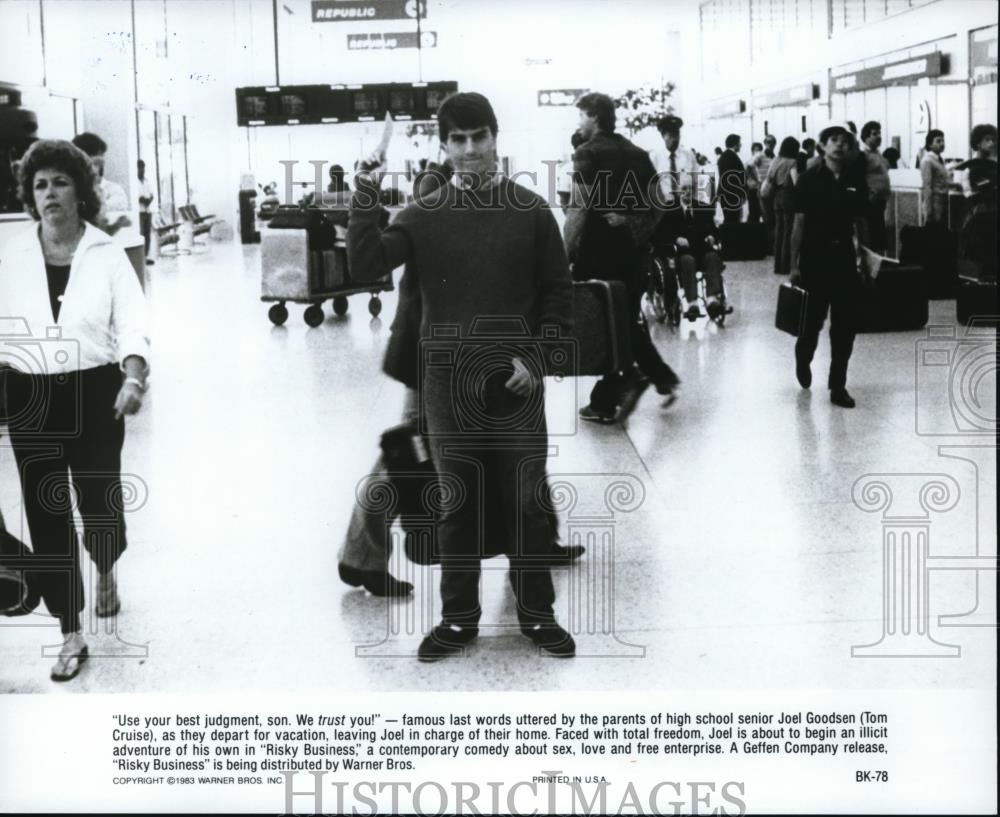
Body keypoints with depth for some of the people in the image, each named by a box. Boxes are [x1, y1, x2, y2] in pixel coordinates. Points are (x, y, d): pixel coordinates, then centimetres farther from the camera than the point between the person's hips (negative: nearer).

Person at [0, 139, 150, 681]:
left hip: (94, 393, -1)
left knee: (99, 498, 8)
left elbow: (132, 323, -10)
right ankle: (71, 636, 12)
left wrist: (133, 379, -28)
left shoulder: (106, 254, -3)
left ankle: (106, 572, 45)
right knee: (47, 514, 1)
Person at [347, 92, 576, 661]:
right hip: (447, 381, 1)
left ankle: (537, 613, 20)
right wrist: (367, 199, -15)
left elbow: (558, 291, 4)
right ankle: (459, 617, 20)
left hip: (515, 383, -1)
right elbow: (366, 265, -7)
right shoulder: (424, 215, 3)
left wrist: (537, 356, -6)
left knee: (526, 502, 6)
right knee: (457, 505, 9)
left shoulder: (531, 211, 1)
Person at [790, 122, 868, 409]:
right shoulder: (810, 179, -4)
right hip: (814, 256, -3)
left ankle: (838, 385, 10)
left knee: (845, 324, 1)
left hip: (844, 257, 3)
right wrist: (794, 264, -6)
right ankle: (803, 358, 36)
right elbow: (799, 223, -4)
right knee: (812, 320, 4)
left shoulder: (856, 182, 4)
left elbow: (860, 222, 11)